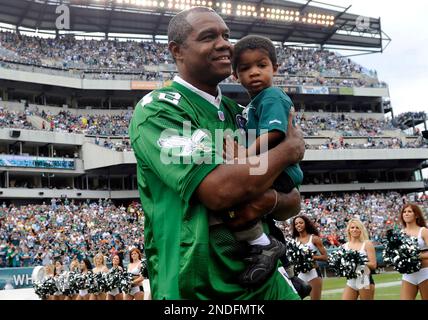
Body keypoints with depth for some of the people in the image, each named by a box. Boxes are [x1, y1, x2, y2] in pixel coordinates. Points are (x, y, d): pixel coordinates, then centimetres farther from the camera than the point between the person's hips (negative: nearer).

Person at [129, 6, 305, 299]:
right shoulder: (158, 110, -12)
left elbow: (292, 202, 10)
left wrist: (268, 200, -14)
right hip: (195, 289, -7)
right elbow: (219, 190, -25)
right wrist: (291, 149, -10)